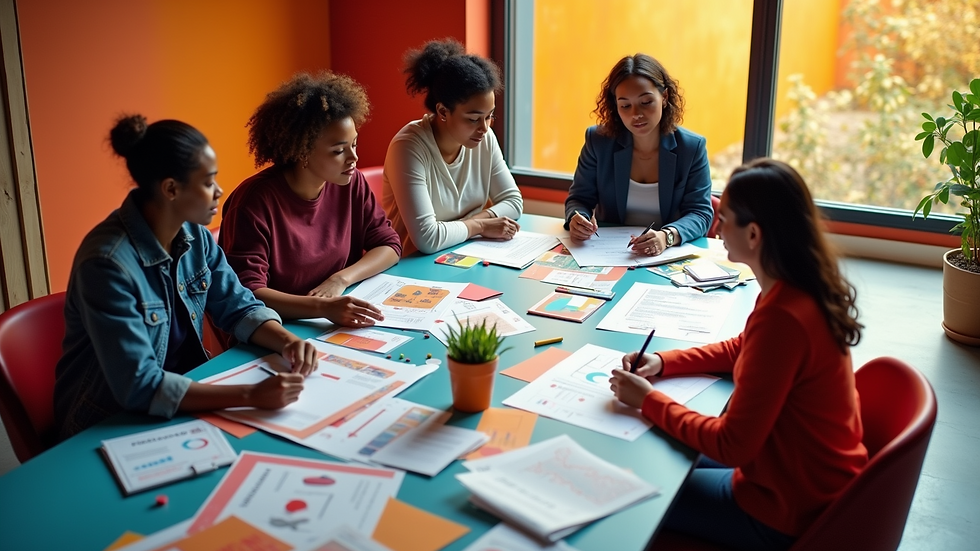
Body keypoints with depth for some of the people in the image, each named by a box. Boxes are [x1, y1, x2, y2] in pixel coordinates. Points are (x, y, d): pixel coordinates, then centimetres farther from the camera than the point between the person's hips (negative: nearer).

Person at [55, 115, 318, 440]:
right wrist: (250, 395, -36)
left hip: (182, 405, 7)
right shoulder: (108, 263, -27)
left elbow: (238, 308, 4)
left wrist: (287, 342, -17)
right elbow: (137, 386, -30)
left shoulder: (195, 235, -5)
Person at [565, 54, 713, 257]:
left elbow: (700, 212, -6)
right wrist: (576, 220, -19)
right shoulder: (598, 141, -1)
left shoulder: (692, 147, -3)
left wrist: (668, 236, -27)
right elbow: (579, 199, 6)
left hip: (669, 258, -1)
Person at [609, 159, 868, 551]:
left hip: (788, 511, -8)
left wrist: (649, 400, -15)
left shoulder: (781, 317, -32)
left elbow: (730, 446, -27)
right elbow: (741, 348, 15)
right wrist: (663, 362, 3)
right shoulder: (806, 287, -4)